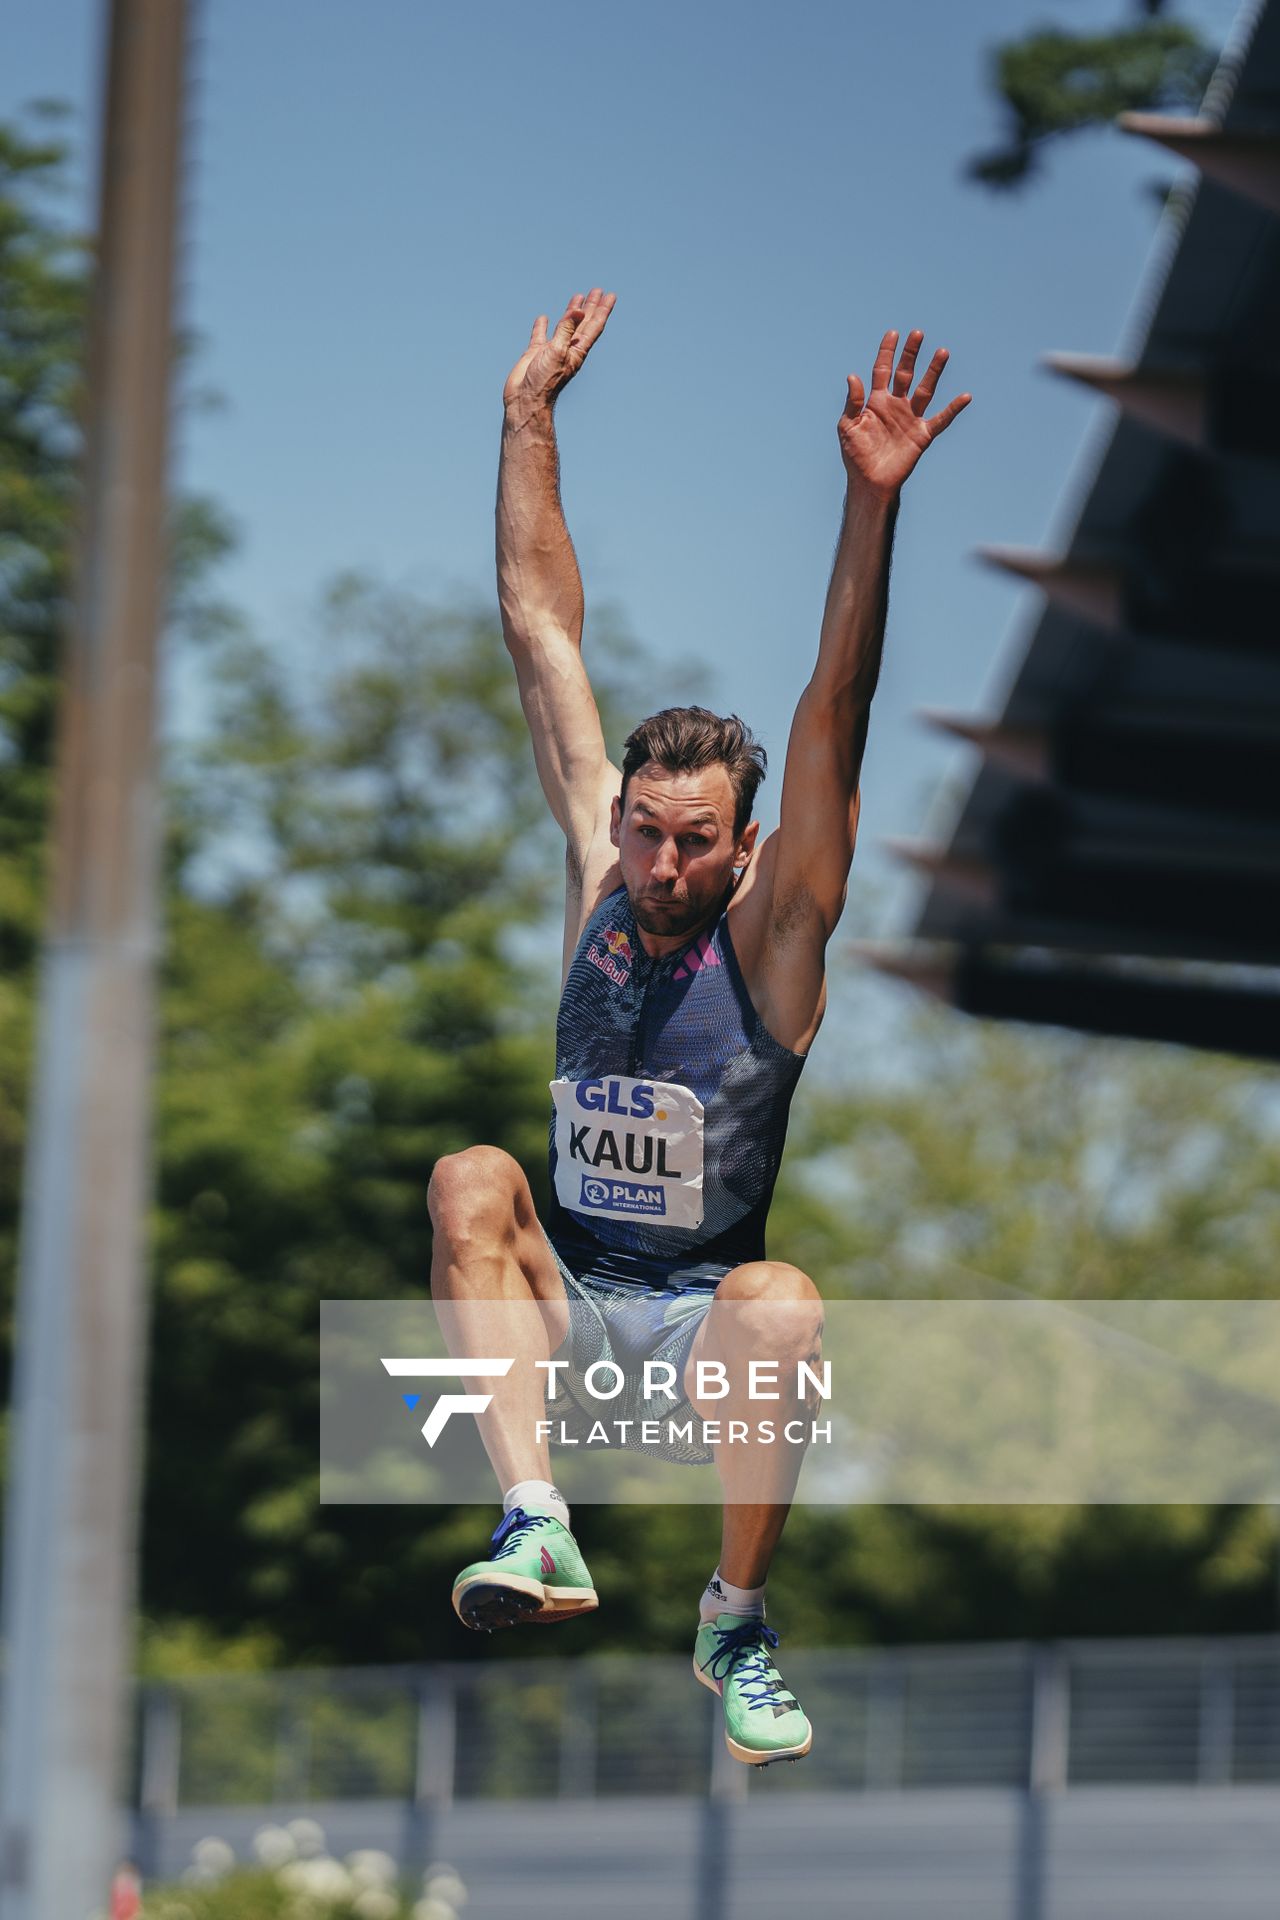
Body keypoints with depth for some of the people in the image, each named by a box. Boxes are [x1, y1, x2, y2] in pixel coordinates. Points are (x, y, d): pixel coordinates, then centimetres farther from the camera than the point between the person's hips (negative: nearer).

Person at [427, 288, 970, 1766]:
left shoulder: (771, 930, -9)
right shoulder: (597, 869, 1)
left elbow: (833, 724, -22)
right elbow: (542, 633, 3)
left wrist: (872, 500, -34)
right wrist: (529, 420, 3)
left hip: (696, 1335, -3)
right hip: (560, 1319, 3)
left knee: (784, 1304, -36)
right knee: (470, 1181, -25)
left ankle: (736, 1619, -15)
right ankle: (538, 1525, -34)